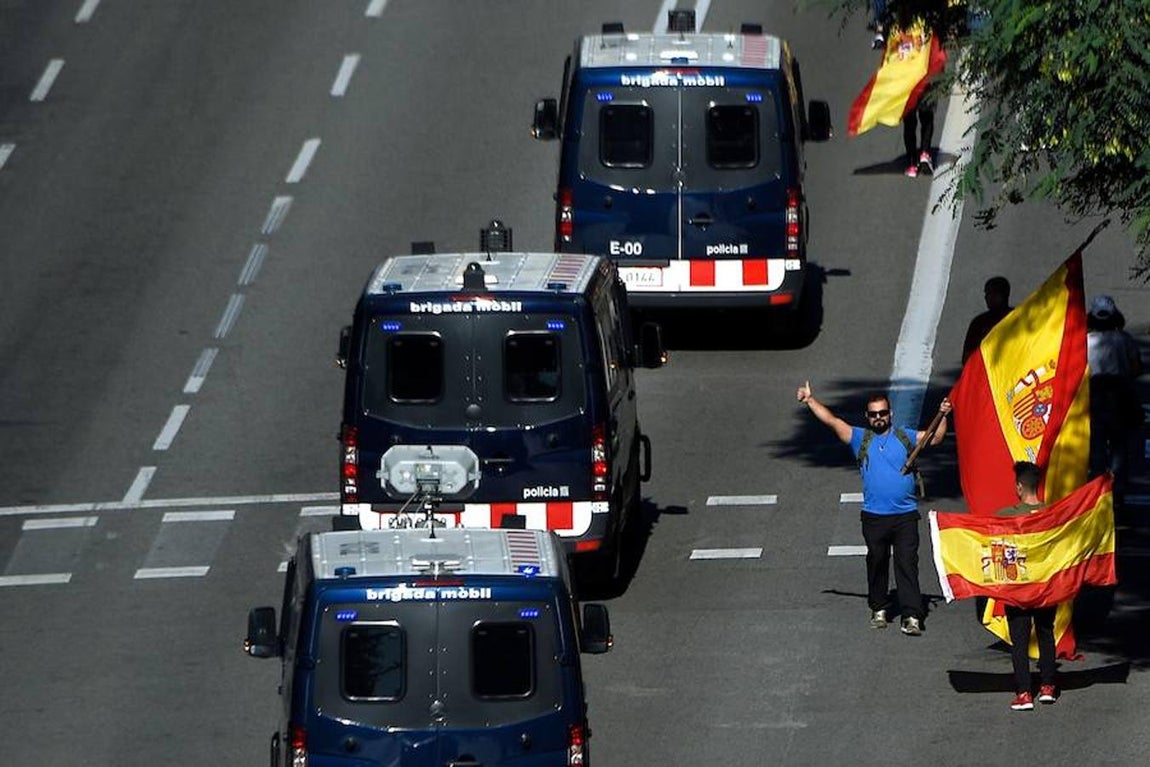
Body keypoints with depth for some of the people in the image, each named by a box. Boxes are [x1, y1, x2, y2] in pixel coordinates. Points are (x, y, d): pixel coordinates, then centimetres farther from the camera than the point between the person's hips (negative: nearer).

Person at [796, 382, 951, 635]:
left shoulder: (904, 437, 9)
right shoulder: (861, 438, 8)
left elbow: (934, 438, 3)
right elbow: (832, 421, 7)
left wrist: (942, 416, -12)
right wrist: (810, 401, 5)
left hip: (905, 515, -1)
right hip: (874, 516, 1)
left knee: (907, 564, -7)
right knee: (877, 564, 10)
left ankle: (912, 616, -11)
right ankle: (878, 609, 25)